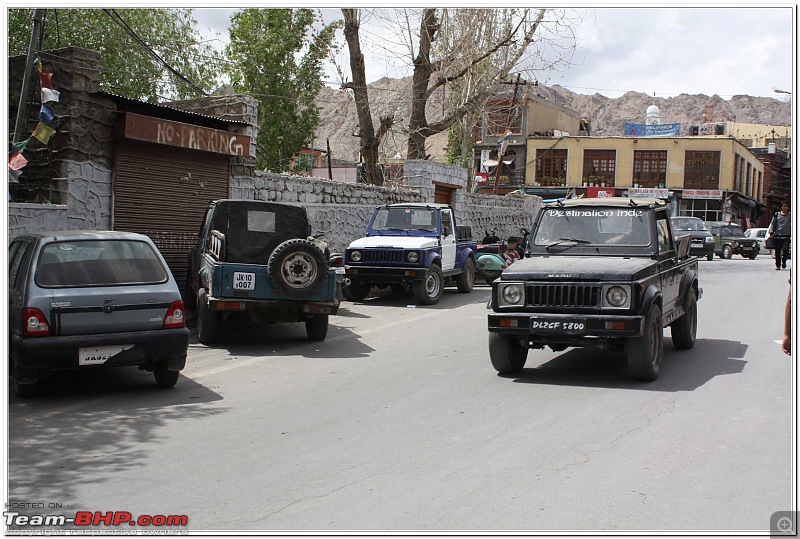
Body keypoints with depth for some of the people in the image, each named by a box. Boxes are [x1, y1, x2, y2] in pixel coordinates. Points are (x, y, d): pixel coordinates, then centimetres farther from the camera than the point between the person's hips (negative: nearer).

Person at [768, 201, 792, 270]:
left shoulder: (790, 215, 7)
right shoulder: (776, 214, 6)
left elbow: (792, 225, 11)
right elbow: (772, 224, 10)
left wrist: (792, 235, 6)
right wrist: (771, 233, 1)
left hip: (786, 236, -1)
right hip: (777, 235, 1)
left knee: (785, 249, -17)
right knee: (777, 251, 3)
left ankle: (783, 261, 9)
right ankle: (778, 265, 15)